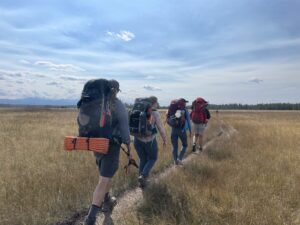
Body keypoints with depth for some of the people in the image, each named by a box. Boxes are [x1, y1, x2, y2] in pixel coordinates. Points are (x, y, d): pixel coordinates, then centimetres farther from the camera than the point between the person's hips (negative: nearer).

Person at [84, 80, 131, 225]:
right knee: (103, 181, -3)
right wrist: (128, 149, 0)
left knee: (107, 174, 26)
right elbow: (124, 128, -10)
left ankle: (107, 202, 42)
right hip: (111, 146, -6)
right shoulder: (119, 105, -11)